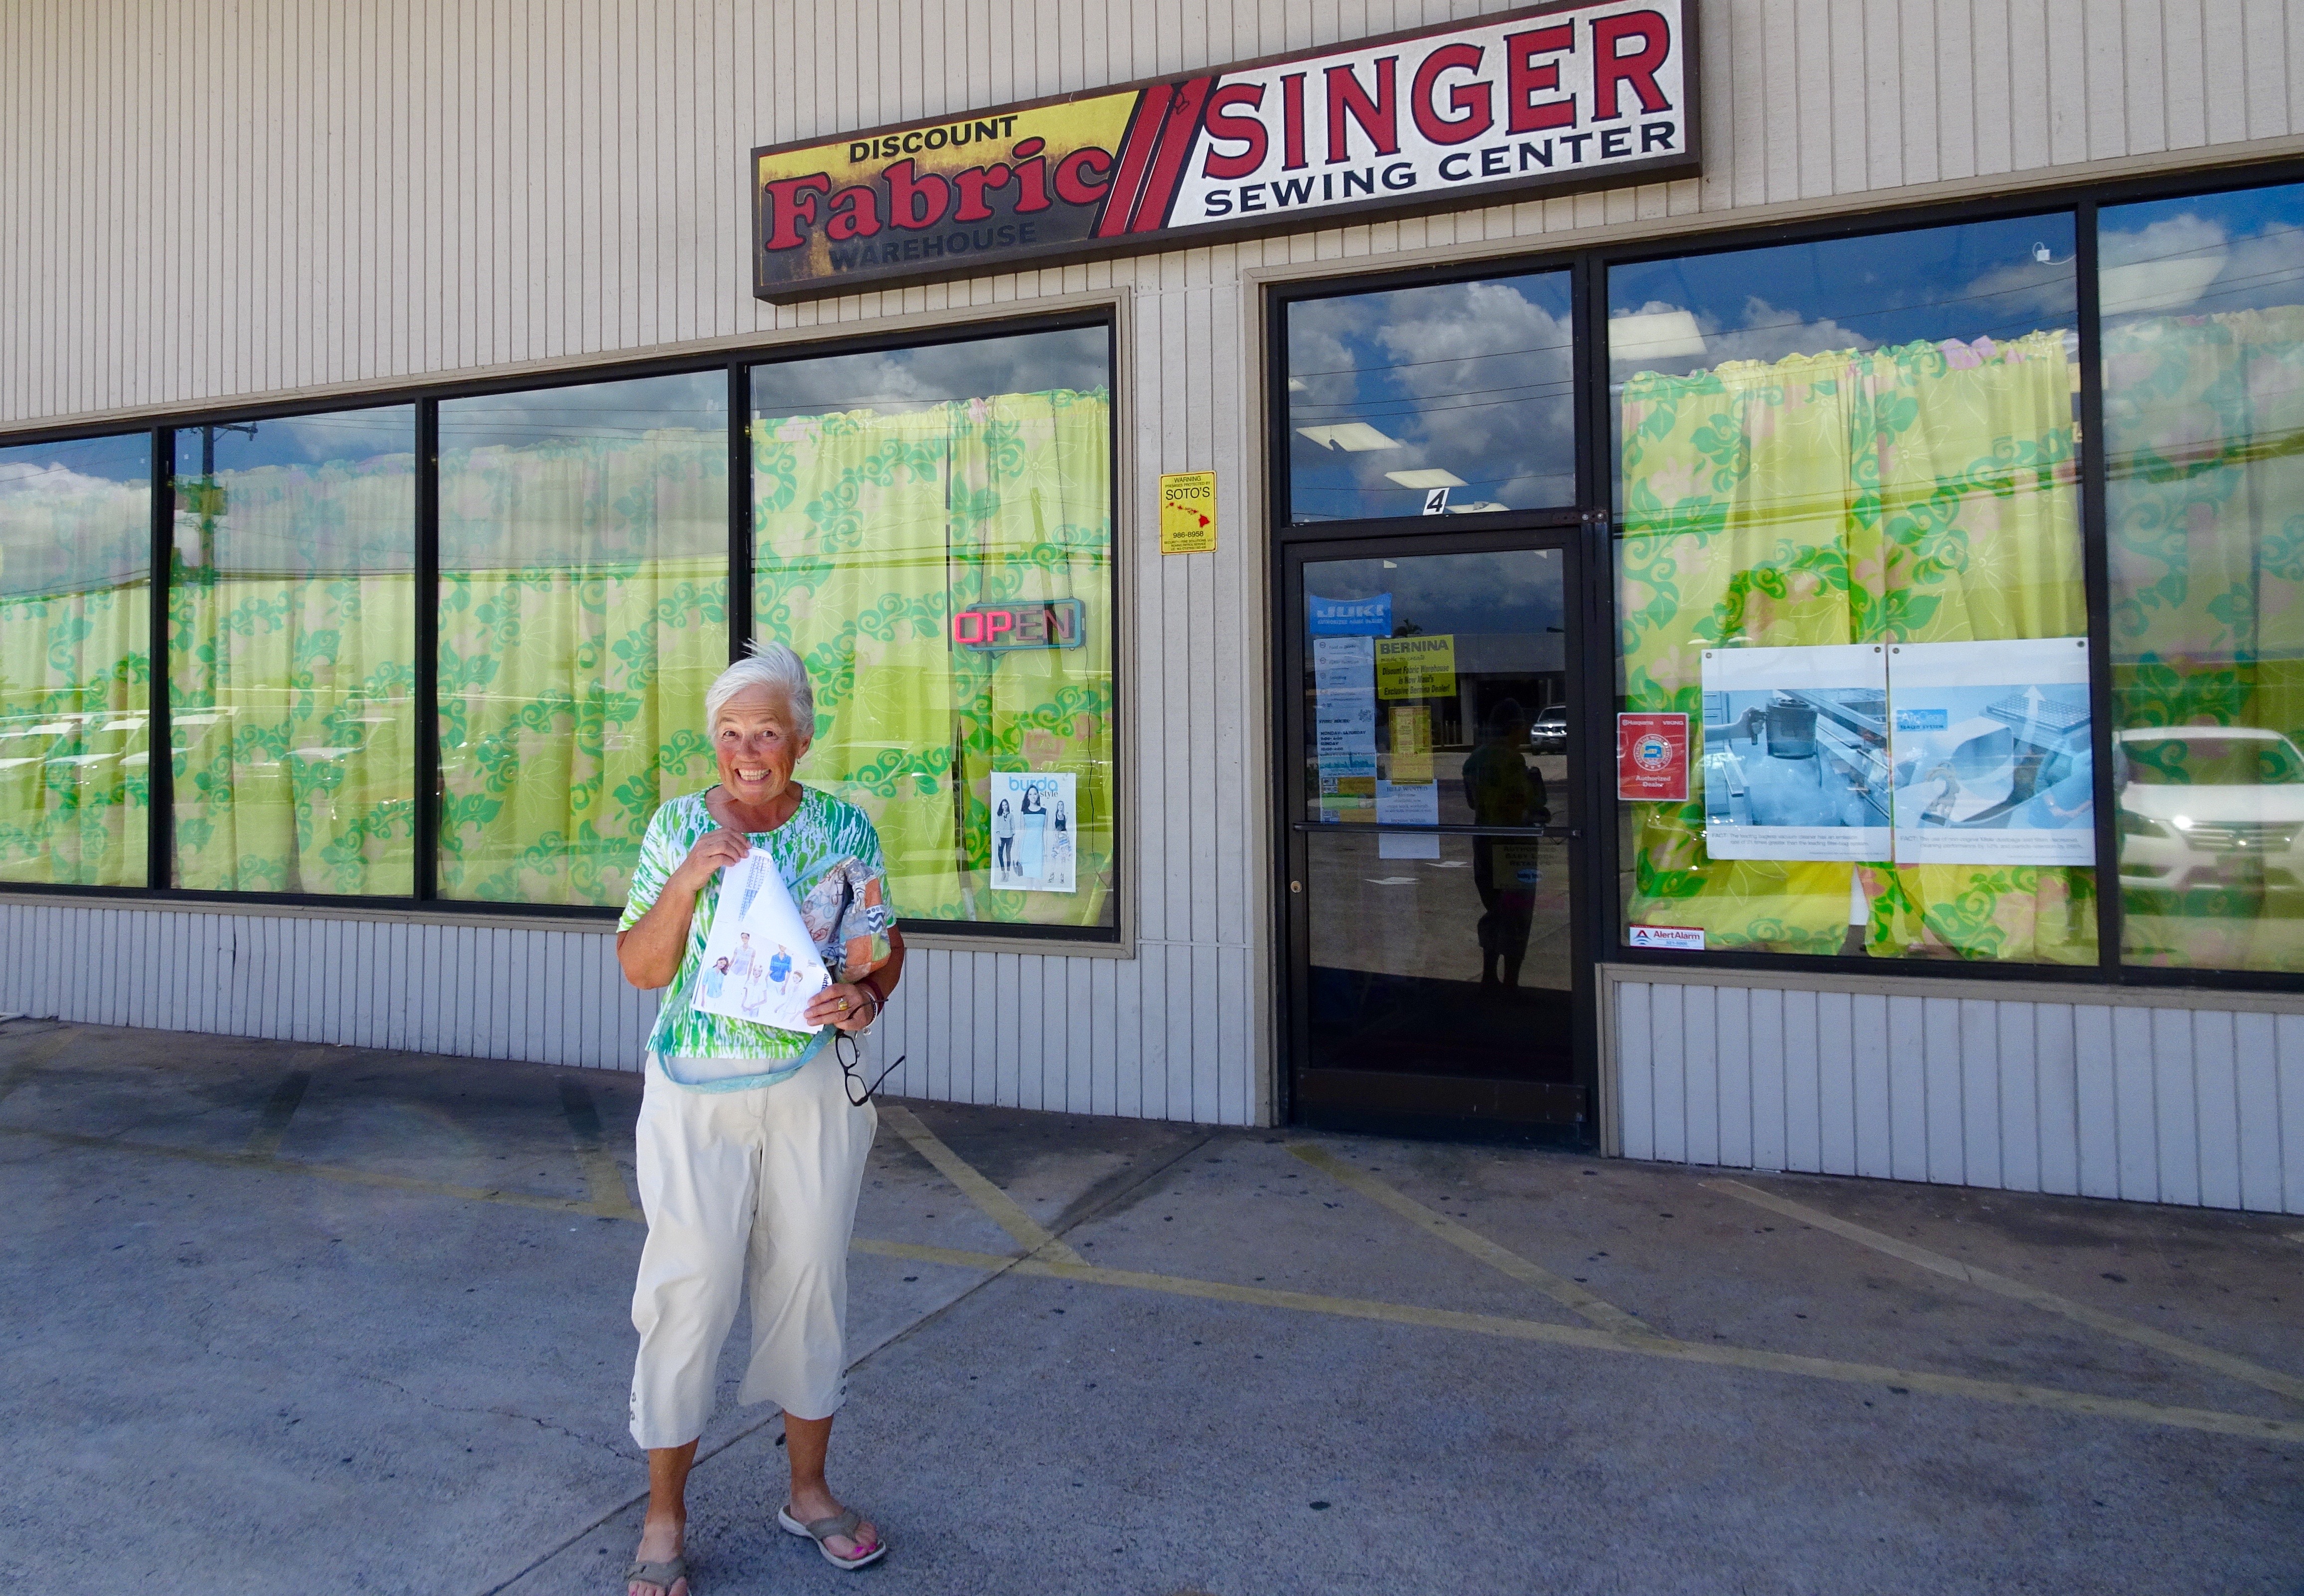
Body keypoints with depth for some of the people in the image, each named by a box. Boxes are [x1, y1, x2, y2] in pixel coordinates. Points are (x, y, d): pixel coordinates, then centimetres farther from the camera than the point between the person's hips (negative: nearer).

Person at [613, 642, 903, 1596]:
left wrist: (866, 995, -16)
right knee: (688, 1293, 1)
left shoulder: (843, 829, 0)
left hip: (813, 1091, 1)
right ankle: (664, 1517, 22)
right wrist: (686, 882, -17)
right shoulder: (676, 828, -1)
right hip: (696, 1097, -1)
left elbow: (883, 944, 6)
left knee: (811, 1283, 11)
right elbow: (639, 969, -3)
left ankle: (809, 1491, 31)